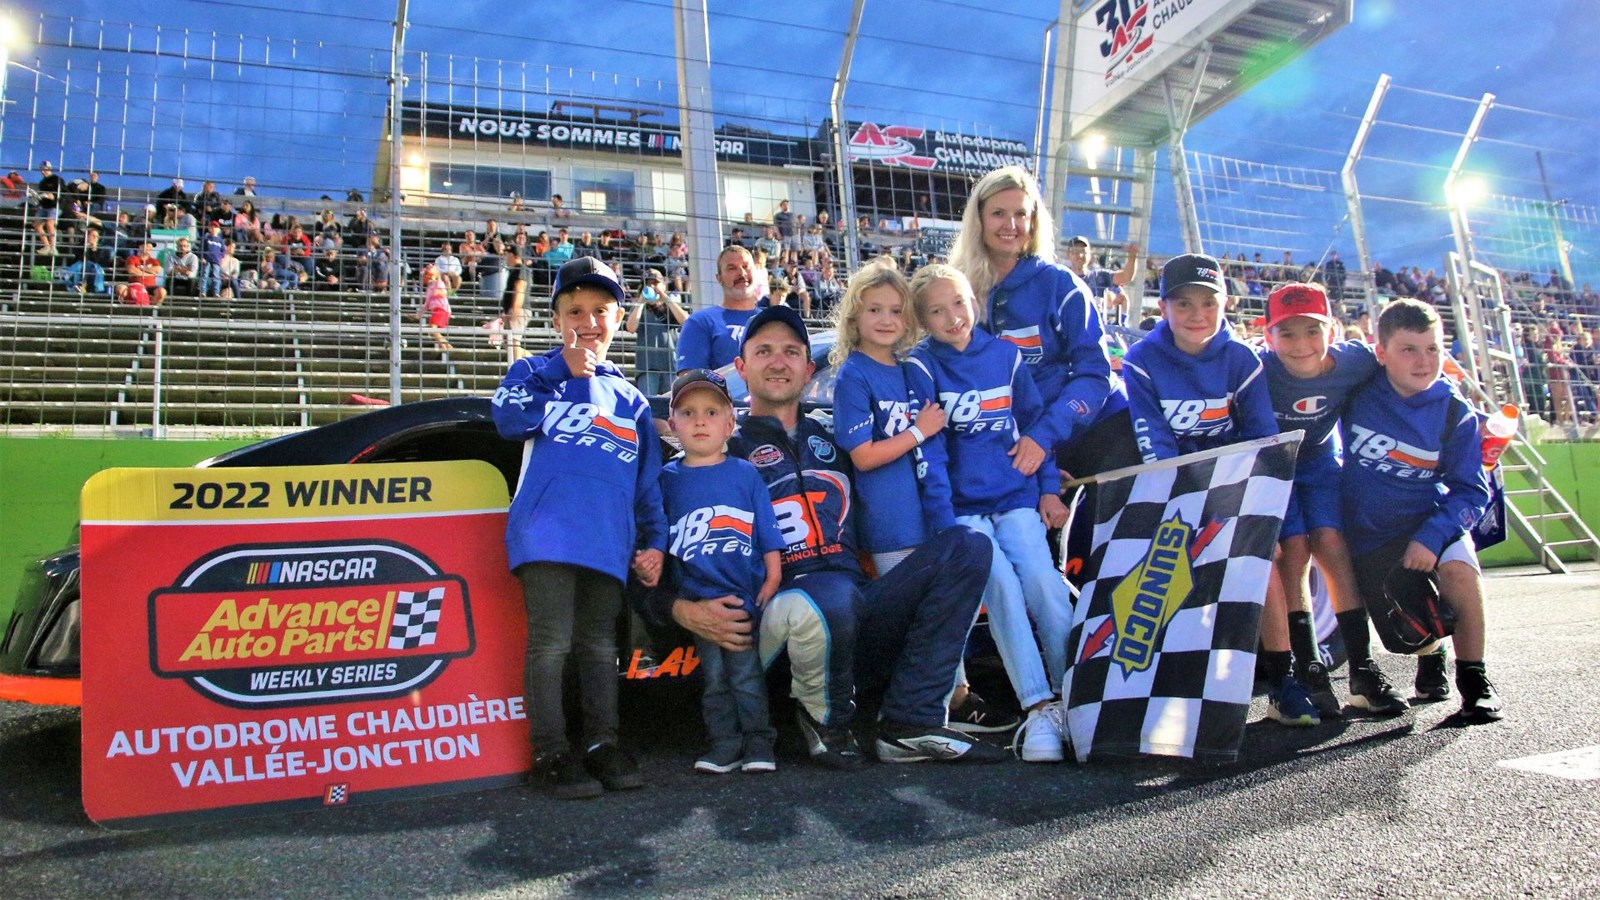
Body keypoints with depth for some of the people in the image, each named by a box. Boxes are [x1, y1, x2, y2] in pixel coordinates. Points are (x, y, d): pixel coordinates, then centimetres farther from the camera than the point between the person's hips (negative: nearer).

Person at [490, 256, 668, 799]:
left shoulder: (631, 399, 22)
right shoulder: (535, 371, 12)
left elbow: (649, 479, 20)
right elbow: (510, 419, -10)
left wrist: (654, 541, 10)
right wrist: (566, 369, -7)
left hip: (610, 541, 4)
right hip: (548, 530, -4)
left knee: (600, 646, 10)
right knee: (551, 643, -6)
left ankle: (602, 744, 18)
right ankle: (551, 753, 3)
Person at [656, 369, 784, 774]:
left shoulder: (745, 473, 4)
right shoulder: (667, 478, 7)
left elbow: (768, 531, 5)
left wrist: (772, 578, 0)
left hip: (746, 593, -1)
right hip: (699, 596, 2)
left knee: (746, 672, 3)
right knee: (713, 675, 7)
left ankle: (758, 743, 12)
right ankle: (724, 743, 16)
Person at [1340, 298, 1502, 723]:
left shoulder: (1455, 413, -10)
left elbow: (1472, 489, -10)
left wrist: (1432, 536, -26)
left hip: (1429, 520, -1)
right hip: (1365, 536, 1)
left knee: (1458, 565, -33)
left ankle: (1474, 679, -15)